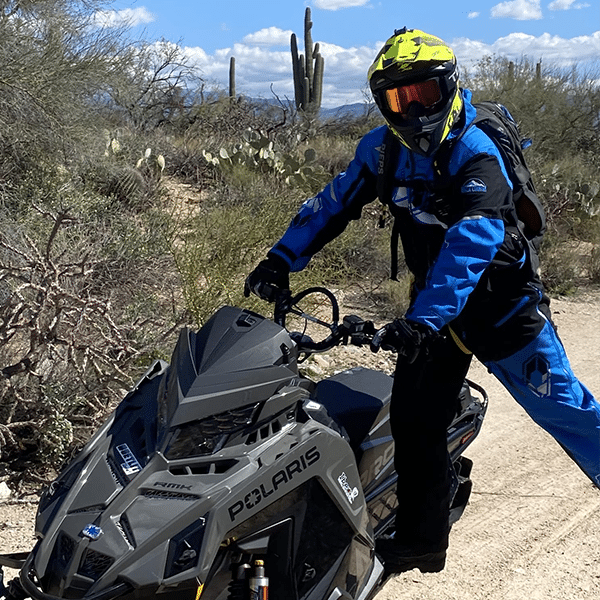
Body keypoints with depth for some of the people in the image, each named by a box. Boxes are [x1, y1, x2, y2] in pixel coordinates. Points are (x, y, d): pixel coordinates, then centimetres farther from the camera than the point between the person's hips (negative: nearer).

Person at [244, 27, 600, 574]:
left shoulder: (476, 154, -23)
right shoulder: (383, 149, -2)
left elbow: (471, 243, -36)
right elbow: (335, 203, 4)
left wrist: (423, 319, -47)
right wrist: (283, 258, -7)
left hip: (501, 300, -5)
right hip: (435, 304, 5)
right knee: (414, 420, 1)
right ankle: (421, 540, 15)